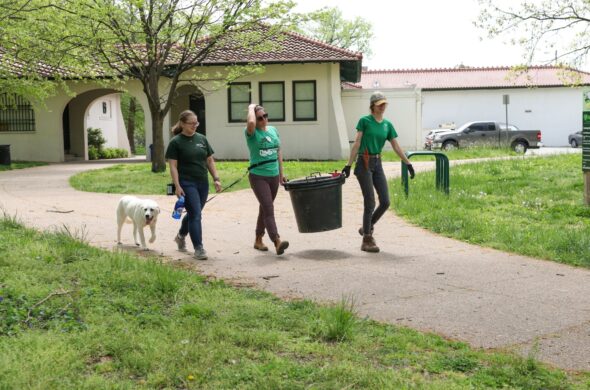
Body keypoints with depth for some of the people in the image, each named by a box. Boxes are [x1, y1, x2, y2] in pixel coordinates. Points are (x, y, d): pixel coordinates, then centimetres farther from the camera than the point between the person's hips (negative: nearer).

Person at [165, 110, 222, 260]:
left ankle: (181, 236, 41)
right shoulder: (176, 142, -5)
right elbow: (173, 166, -8)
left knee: (193, 213, 17)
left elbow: (210, 160, 13)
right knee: (195, 215, -10)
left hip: (203, 183, 6)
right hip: (187, 184, -6)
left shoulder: (202, 139, 10)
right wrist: (177, 186, -15)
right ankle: (198, 248, -4)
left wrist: (216, 178, 4)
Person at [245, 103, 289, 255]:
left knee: (265, 208, 16)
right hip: (258, 176, -6)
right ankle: (277, 241, -20)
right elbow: (251, 122, -32)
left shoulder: (273, 130, 10)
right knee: (268, 209, -14)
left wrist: (281, 173, 17)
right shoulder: (252, 133, -8)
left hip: (274, 175, 6)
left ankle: (258, 240, 29)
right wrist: (251, 108, -13)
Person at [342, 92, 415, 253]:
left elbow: (396, 146, 12)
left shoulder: (387, 125, 11)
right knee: (370, 203, -6)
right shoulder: (364, 121, -3)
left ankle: (366, 228, 22)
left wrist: (408, 164, 8)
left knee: (385, 202, -1)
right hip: (364, 163, -5)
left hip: (377, 164, 5)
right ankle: (367, 241, 4)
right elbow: (356, 144, -7)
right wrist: (348, 165, -11)